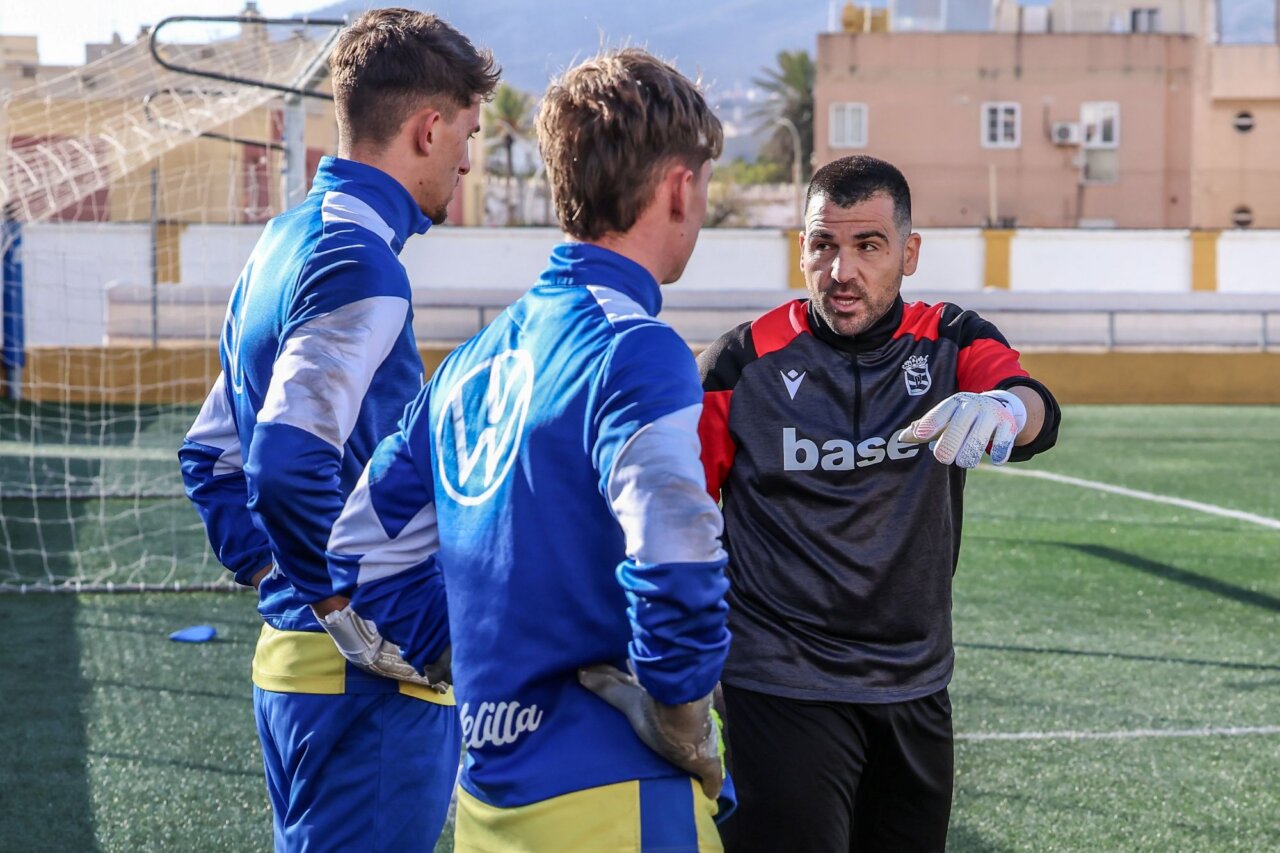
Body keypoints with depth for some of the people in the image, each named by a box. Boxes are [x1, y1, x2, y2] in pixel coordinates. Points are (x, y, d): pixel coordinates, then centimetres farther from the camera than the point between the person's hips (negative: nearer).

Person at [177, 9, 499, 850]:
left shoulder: (285, 243, 13)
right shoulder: (359, 264, -16)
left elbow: (211, 456, 21)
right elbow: (288, 466, -29)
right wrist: (350, 613, -19)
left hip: (289, 658, 10)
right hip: (371, 684, -10)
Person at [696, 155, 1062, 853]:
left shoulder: (950, 343, 0)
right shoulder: (742, 363, -5)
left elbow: (1037, 414, -21)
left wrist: (1005, 408, -45)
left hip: (917, 692, 3)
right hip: (782, 693, -3)